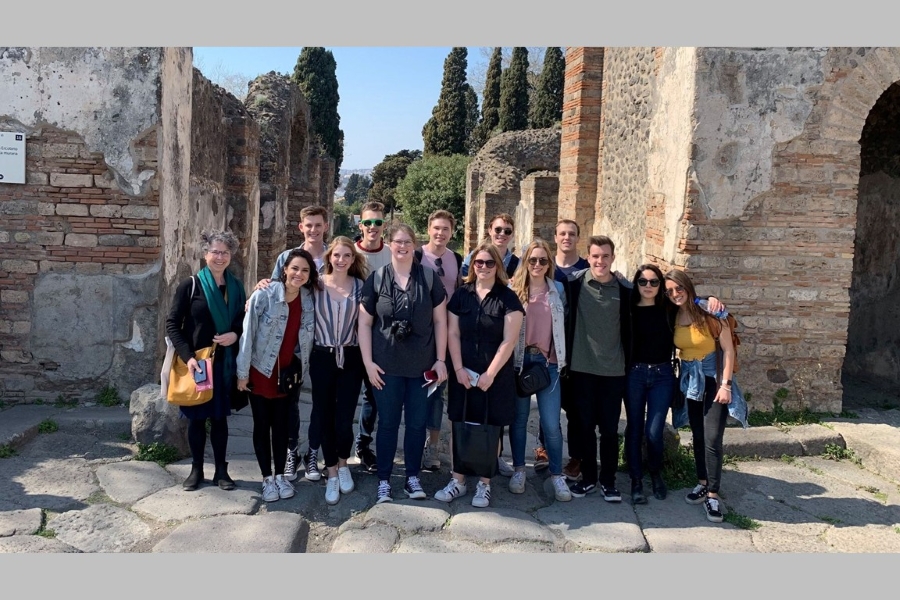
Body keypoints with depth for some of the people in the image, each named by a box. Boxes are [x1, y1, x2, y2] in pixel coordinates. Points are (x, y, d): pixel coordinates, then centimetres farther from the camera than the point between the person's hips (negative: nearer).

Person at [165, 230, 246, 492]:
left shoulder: (236, 287, 5)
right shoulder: (190, 285, -6)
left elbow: (244, 321, 14)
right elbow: (172, 324, -7)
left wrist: (236, 334, -8)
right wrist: (187, 357, -18)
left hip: (224, 362, 3)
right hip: (195, 362, -2)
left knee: (219, 417, 9)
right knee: (196, 417, 7)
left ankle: (221, 470, 19)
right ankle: (196, 469, 21)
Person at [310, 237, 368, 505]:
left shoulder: (360, 286, 3)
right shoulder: (316, 284, 1)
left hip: (351, 358, 0)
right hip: (322, 358, 0)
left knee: (344, 419, -2)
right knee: (325, 417, 6)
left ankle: (343, 465, 28)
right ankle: (331, 473, 24)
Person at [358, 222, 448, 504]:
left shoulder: (429, 277, 1)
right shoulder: (376, 278, 0)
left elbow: (440, 320, 3)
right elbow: (364, 323, 1)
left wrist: (440, 360, -1)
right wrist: (368, 362, -5)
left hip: (422, 365, 1)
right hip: (386, 365, -1)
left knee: (417, 422, 9)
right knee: (388, 422, 7)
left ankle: (413, 478, 24)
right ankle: (383, 481, 19)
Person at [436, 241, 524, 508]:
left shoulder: (508, 298, -3)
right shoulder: (461, 295, 5)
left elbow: (509, 340, -9)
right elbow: (453, 334, 3)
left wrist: (490, 374, -14)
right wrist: (458, 369, -8)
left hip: (496, 376, -2)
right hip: (463, 374, 3)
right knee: (460, 427, 7)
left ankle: (484, 484, 17)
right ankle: (458, 480, 20)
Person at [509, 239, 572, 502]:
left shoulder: (558, 290, 6)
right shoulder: (513, 289, 1)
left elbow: (563, 325, 12)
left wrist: (559, 358, 8)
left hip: (548, 361, 1)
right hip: (519, 360, 0)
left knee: (551, 423, -2)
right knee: (519, 418, 9)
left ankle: (557, 474, 12)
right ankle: (519, 470, 24)